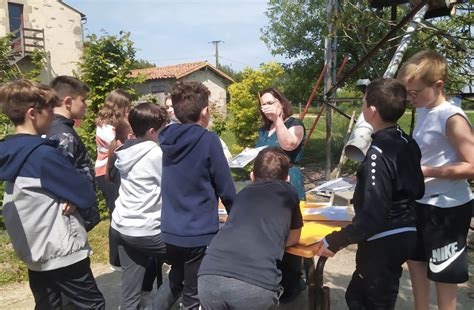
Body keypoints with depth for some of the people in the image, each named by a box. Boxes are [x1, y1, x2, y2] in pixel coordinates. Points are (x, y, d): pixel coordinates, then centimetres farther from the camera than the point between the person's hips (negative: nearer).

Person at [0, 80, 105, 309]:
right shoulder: (43, 153, -22)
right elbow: (87, 195, -19)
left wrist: (68, 197, -5)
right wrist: (70, 199, 0)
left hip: (32, 252, 8)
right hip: (61, 253, -8)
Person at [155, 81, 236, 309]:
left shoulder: (164, 139, 1)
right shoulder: (208, 140, -16)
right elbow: (225, 189, -11)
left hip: (169, 231, 6)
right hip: (199, 233, -6)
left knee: (176, 280, 30)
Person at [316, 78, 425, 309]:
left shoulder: (378, 153, -24)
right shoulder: (408, 142, 2)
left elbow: (373, 216, -27)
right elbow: (417, 190, 14)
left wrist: (335, 241, -19)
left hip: (384, 242, -8)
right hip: (405, 235, 8)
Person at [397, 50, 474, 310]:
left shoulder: (452, 118, -20)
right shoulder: (422, 112, 5)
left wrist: (425, 171, -26)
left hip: (446, 207, -9)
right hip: (421, 202, 9)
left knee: (443, 272, 9)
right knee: (415, 258, 22)